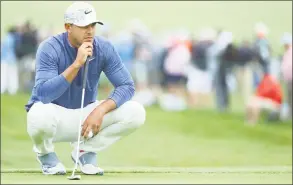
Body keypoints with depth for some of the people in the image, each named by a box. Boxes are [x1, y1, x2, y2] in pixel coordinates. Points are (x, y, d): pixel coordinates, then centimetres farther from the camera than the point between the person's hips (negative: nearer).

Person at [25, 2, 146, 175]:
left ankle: (85, 151, 3)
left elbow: (127, 86, -12)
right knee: (39, 115, -41)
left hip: (86, 115, 4)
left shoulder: (104, 48, -10)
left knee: (136, 112, -18)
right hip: (55, 117, -4)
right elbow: (43, 94, -33)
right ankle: (46, 154, -3)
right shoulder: (50, 49, -21)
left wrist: (100, 109, -30)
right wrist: (77, 64, -39)